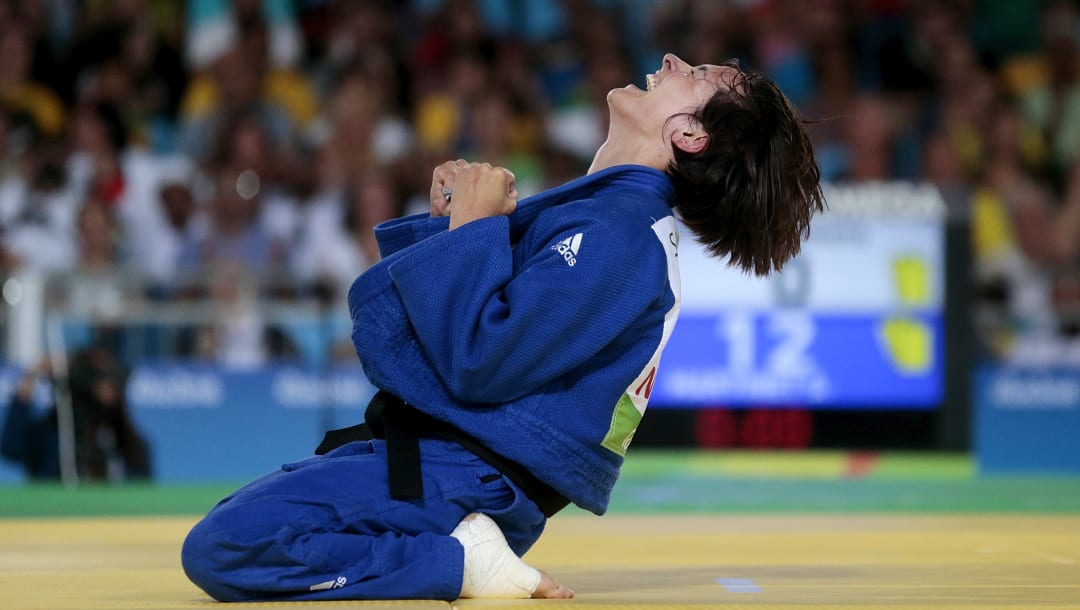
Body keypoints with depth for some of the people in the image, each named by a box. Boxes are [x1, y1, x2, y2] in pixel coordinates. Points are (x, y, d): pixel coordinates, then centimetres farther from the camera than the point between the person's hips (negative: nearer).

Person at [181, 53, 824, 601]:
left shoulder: (615, 233, -19)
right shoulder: (614, 210, 13)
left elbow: (478, 360, -26)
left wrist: (472, 226, -15)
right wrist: (458, 220, 0)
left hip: (457, 476, -10)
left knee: (219, 548, -25)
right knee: (230, 523, 26)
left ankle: (461, 564, -16)